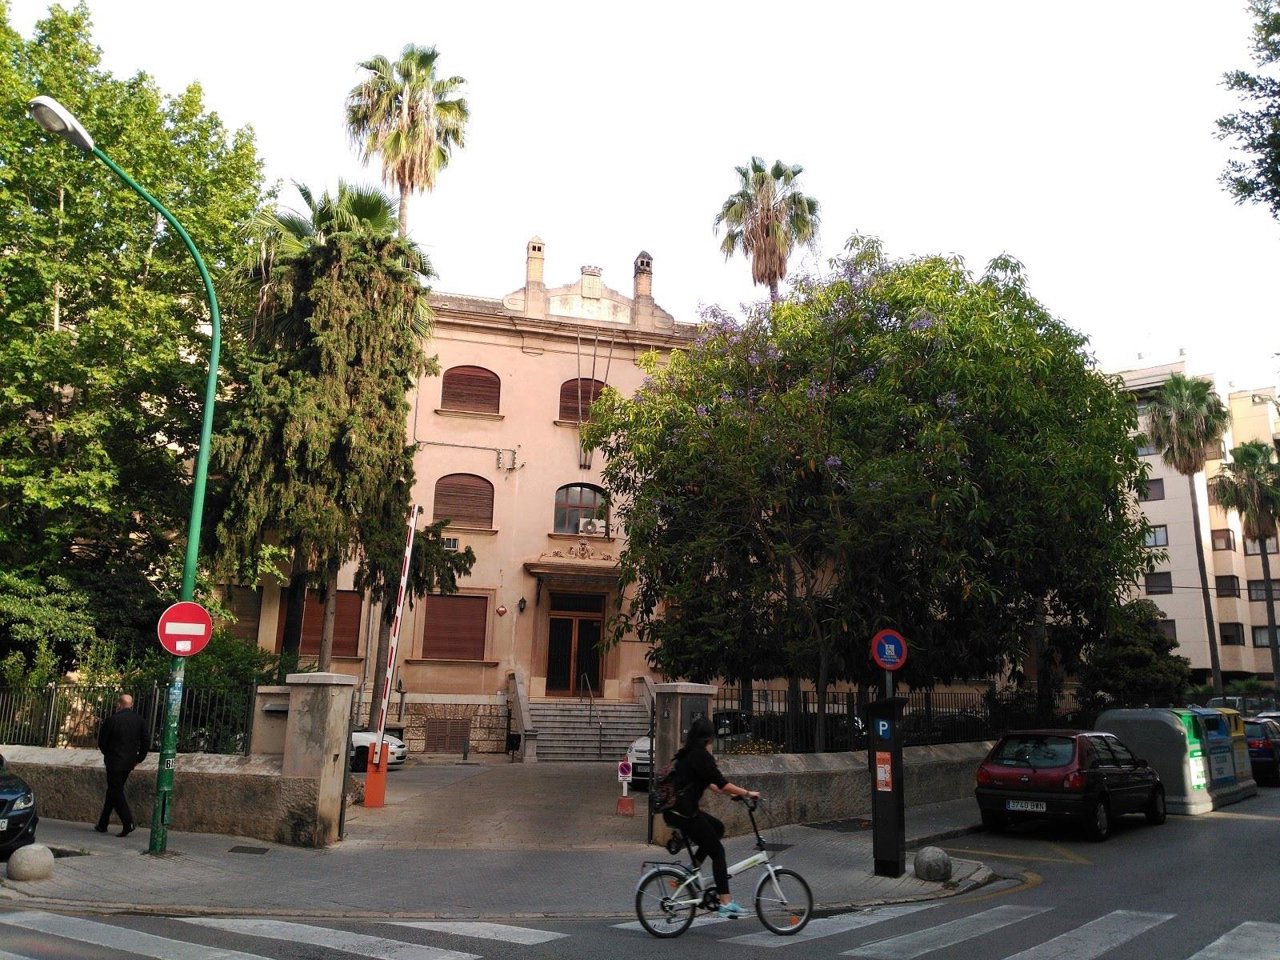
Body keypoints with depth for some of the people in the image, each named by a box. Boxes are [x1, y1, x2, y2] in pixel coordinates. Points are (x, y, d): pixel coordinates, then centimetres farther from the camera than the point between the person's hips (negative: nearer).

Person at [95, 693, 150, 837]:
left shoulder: (111, 720, -12)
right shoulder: (140, 721, 2)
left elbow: (101, 742, -4)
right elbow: (146, 742, 1)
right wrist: (138, 759, 10)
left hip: (114, 762, -5)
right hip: (129, 763, 5)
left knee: (116, 793, -1)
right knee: (112, 792, 18)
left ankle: (128, 823, -12)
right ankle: (103, 824, 25)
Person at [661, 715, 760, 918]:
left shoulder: (687, 754, 16)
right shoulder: (701, 755, -13)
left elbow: (709, 782, 23)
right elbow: (720, 783, -16)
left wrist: (732, 793, 22)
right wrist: (748, 793, -6)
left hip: (676, 810, 9)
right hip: (683, 812, -9)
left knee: (718, 828, 22)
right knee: (717, 851, -1)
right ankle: (726, 903, 0)